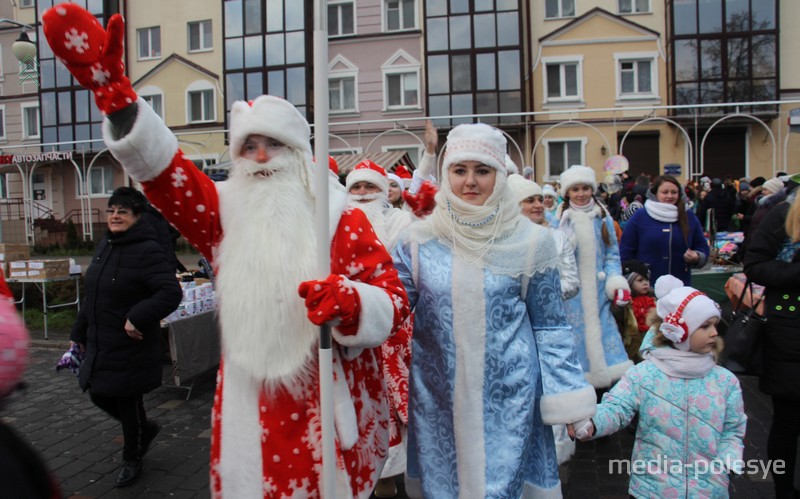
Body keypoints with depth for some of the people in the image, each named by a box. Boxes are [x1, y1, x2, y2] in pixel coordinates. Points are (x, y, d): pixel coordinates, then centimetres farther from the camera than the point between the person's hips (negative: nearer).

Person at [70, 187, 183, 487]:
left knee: (128, 403, 6)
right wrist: (79, 332, 19)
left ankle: (132, 461, 30)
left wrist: (138, 318, -30)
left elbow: (172, 293, -29)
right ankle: (146, 429, 41)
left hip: (130, 347, -8)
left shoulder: (147, 251, -20)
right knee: (99, 395, 17)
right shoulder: (106, 246, 8)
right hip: (100, 344, 8)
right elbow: (93, 296, 16)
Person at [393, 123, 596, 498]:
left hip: (507, 396, -1)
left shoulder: (530, 241, -3)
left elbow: (550, 326, 2)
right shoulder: (420, 239, -1)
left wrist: (567, 396, 0)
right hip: (437, 396, 2)